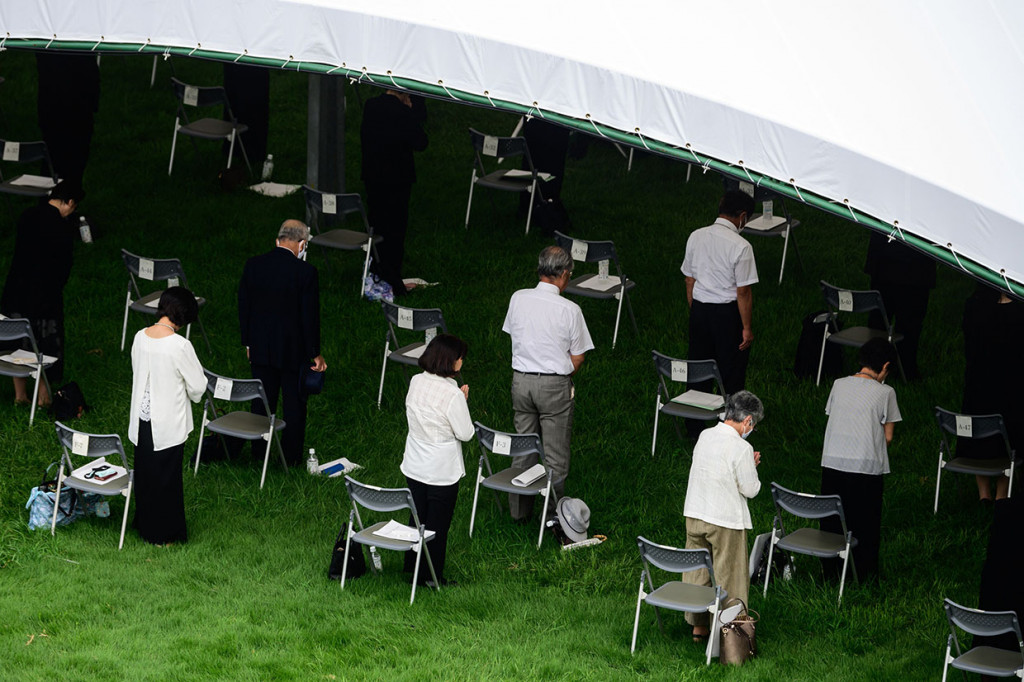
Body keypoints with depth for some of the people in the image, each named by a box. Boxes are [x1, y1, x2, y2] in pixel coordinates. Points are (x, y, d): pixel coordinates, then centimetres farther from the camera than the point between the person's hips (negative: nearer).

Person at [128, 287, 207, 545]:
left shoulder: (140, 337, -5)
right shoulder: (179, 345, -23)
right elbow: (198, 387, -16)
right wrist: (191, 393, 7)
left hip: (142, 420, 6)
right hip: (168, 423, -6)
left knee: (144, 473, 20)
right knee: (167, 477, 9)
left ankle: (144, 525, 35)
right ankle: (164, 534, 21)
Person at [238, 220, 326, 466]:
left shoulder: (253, 265, -6)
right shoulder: (305, 272, -19)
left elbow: (243, 307, 3)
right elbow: (310, 316, -14)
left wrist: (248, 343, 14)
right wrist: (315, 353, -3)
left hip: (260, 348, 4)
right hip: (294, 350, -4)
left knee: (262, 402, 16)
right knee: (294, 404, 11)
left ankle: (260, 453, 26)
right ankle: (292, 457, 19)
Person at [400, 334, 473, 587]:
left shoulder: (416, 382, -7)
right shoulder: (452, 394, -26)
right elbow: (465, 433, -18)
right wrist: (463, 402, -6)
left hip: (414, 466, 6)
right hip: (442, 470, -6)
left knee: (417, 516, 23)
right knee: (438, 523, 10)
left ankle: (411, 566, 36)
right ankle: (432, 575, 21)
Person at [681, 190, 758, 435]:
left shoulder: (696, 237, 0)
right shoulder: (740, 246, -18)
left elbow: (690, 280, 7)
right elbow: (743, 292, -16)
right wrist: (747, 327, -8)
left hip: (699, 308, 5)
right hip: (727, 313, -5)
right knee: (731, 371, 9)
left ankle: (694, 427, 23)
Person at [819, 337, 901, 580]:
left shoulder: (839, 385, 5)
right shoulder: (885, 392, -7)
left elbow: (831, 417, 10)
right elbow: (887, 436, -3)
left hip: (832, 461, 4)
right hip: (866, 466, -4)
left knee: (832, 519, 16)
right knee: (865, 522, 10)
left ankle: (831, 568, 27)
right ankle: (865, 572, 19)